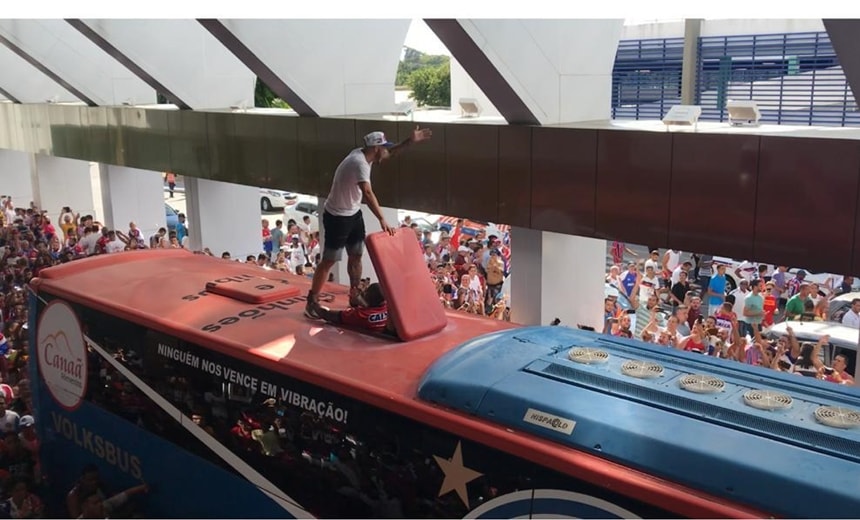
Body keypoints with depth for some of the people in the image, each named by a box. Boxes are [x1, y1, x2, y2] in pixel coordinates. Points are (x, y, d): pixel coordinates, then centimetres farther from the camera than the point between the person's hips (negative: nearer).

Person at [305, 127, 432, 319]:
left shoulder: (363, 155, -3)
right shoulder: (359, 162, -31)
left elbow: (390, 152, 16)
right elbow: (368, 193, -45)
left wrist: (410, 141, 6)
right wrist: (382, 220, -52)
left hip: (354, 213, 9)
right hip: (337, 217, -9)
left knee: (356, 256, 14)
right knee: (329, 260, -1)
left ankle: (354, 297, 27)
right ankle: (311, 302, 10)